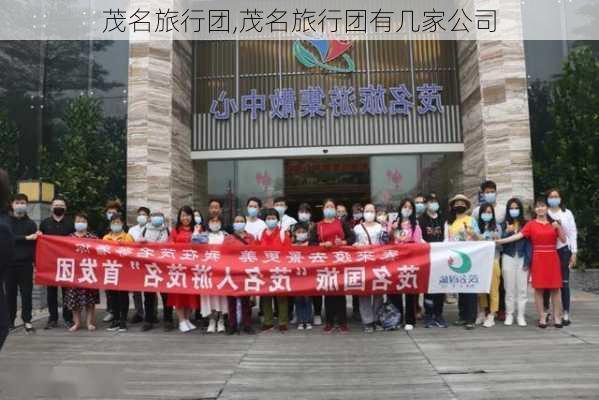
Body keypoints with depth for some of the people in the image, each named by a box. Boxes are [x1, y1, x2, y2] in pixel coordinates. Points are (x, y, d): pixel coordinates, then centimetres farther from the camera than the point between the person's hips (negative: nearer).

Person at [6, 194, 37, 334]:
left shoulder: (31, 223, 7)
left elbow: (35, 244, 1)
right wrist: (26, 238, -15)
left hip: (26, 263, 0)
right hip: (9, 263, 0)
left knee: (27, 293, 1)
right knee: (10, 293, 7)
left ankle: (27, 321, 8)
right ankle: (10, 320, 17)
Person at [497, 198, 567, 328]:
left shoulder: (554, 223, 8)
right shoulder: (531, 224, 3)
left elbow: (564, 239, 5)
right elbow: (518, 236, -8)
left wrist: (558, 227, -11)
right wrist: (500, 241, -18)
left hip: (552, 258, 1)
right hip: (538, 259, -1)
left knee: (555, 288, 2)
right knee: (538, 288, -1)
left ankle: (557, 318, 10)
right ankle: (542, 318, 6)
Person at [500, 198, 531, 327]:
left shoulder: (526, 224, 4)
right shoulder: (504, 225, 7)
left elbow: (529, 243, 0)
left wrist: (527, 260, -7)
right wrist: (507, 232, -17)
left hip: (522, 258, 0)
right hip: (508, 258, 0)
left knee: (522, 288, 1)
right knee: (509, 288, 4)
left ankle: (520, 316, 7)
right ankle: (509, 315, 11)